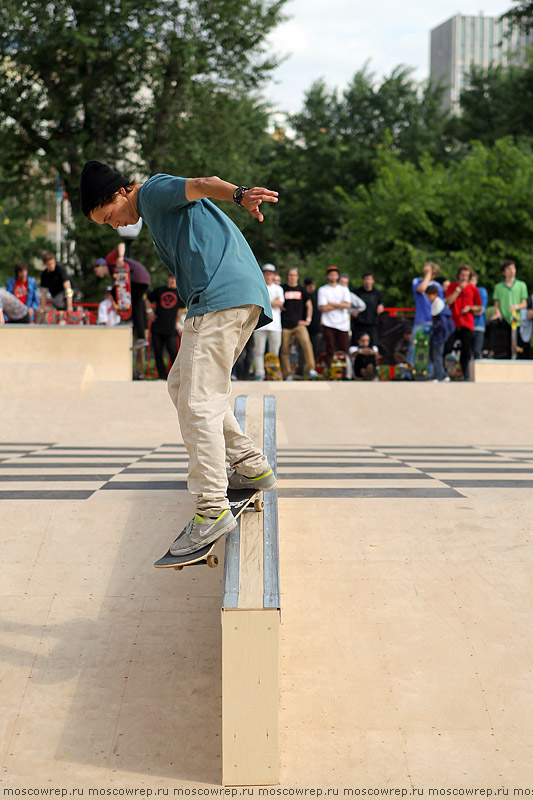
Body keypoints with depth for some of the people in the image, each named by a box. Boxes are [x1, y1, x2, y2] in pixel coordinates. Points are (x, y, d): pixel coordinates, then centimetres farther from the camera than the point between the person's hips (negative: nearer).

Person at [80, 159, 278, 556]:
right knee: (181, 385, 19)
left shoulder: (154, 189, 4)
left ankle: (213, 509, -14)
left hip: (222, 294, -10)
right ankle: (252, 467, 19)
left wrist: (239, 194, -36)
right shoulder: (157, 211, 32)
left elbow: (203, 184, -16)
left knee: (197, 402, -12)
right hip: (246, 298, 10)